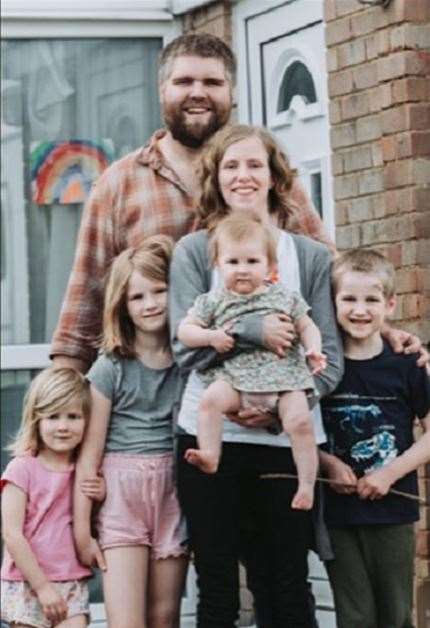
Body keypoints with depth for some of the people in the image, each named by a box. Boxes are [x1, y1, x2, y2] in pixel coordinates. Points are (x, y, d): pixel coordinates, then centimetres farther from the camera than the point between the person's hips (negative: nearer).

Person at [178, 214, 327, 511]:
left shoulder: (285, 297, 13)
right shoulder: (213, 302, 11)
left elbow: (307, 326, 17)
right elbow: (185, 330, 9)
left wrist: (314, 350, -2)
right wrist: (211, 336, -8)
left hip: (284, 375, 0)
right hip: (236, 377, 0)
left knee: (300, 421, -21)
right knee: (212, 398, -30)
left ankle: (307, 485, -13)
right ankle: (210, 455, -30)